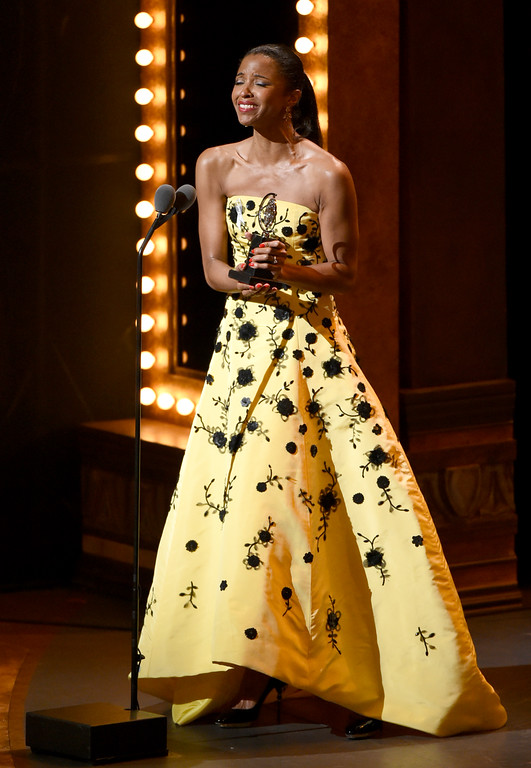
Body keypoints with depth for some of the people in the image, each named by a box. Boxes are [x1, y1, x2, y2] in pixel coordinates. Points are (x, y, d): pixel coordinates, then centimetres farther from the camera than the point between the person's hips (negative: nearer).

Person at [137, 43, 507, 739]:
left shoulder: (326, 174, -5)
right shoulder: (216, 165, 6)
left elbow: (345, 272, -3)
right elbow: (212, 267, 5)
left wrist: (289, 270, -22)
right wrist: (246, 279, -17)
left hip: (314, 346, -3)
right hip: (245, 343, 4)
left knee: (369, 485, -9)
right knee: (236, 497, -2)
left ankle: (384, 678, -2)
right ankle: (253, 674, 8)